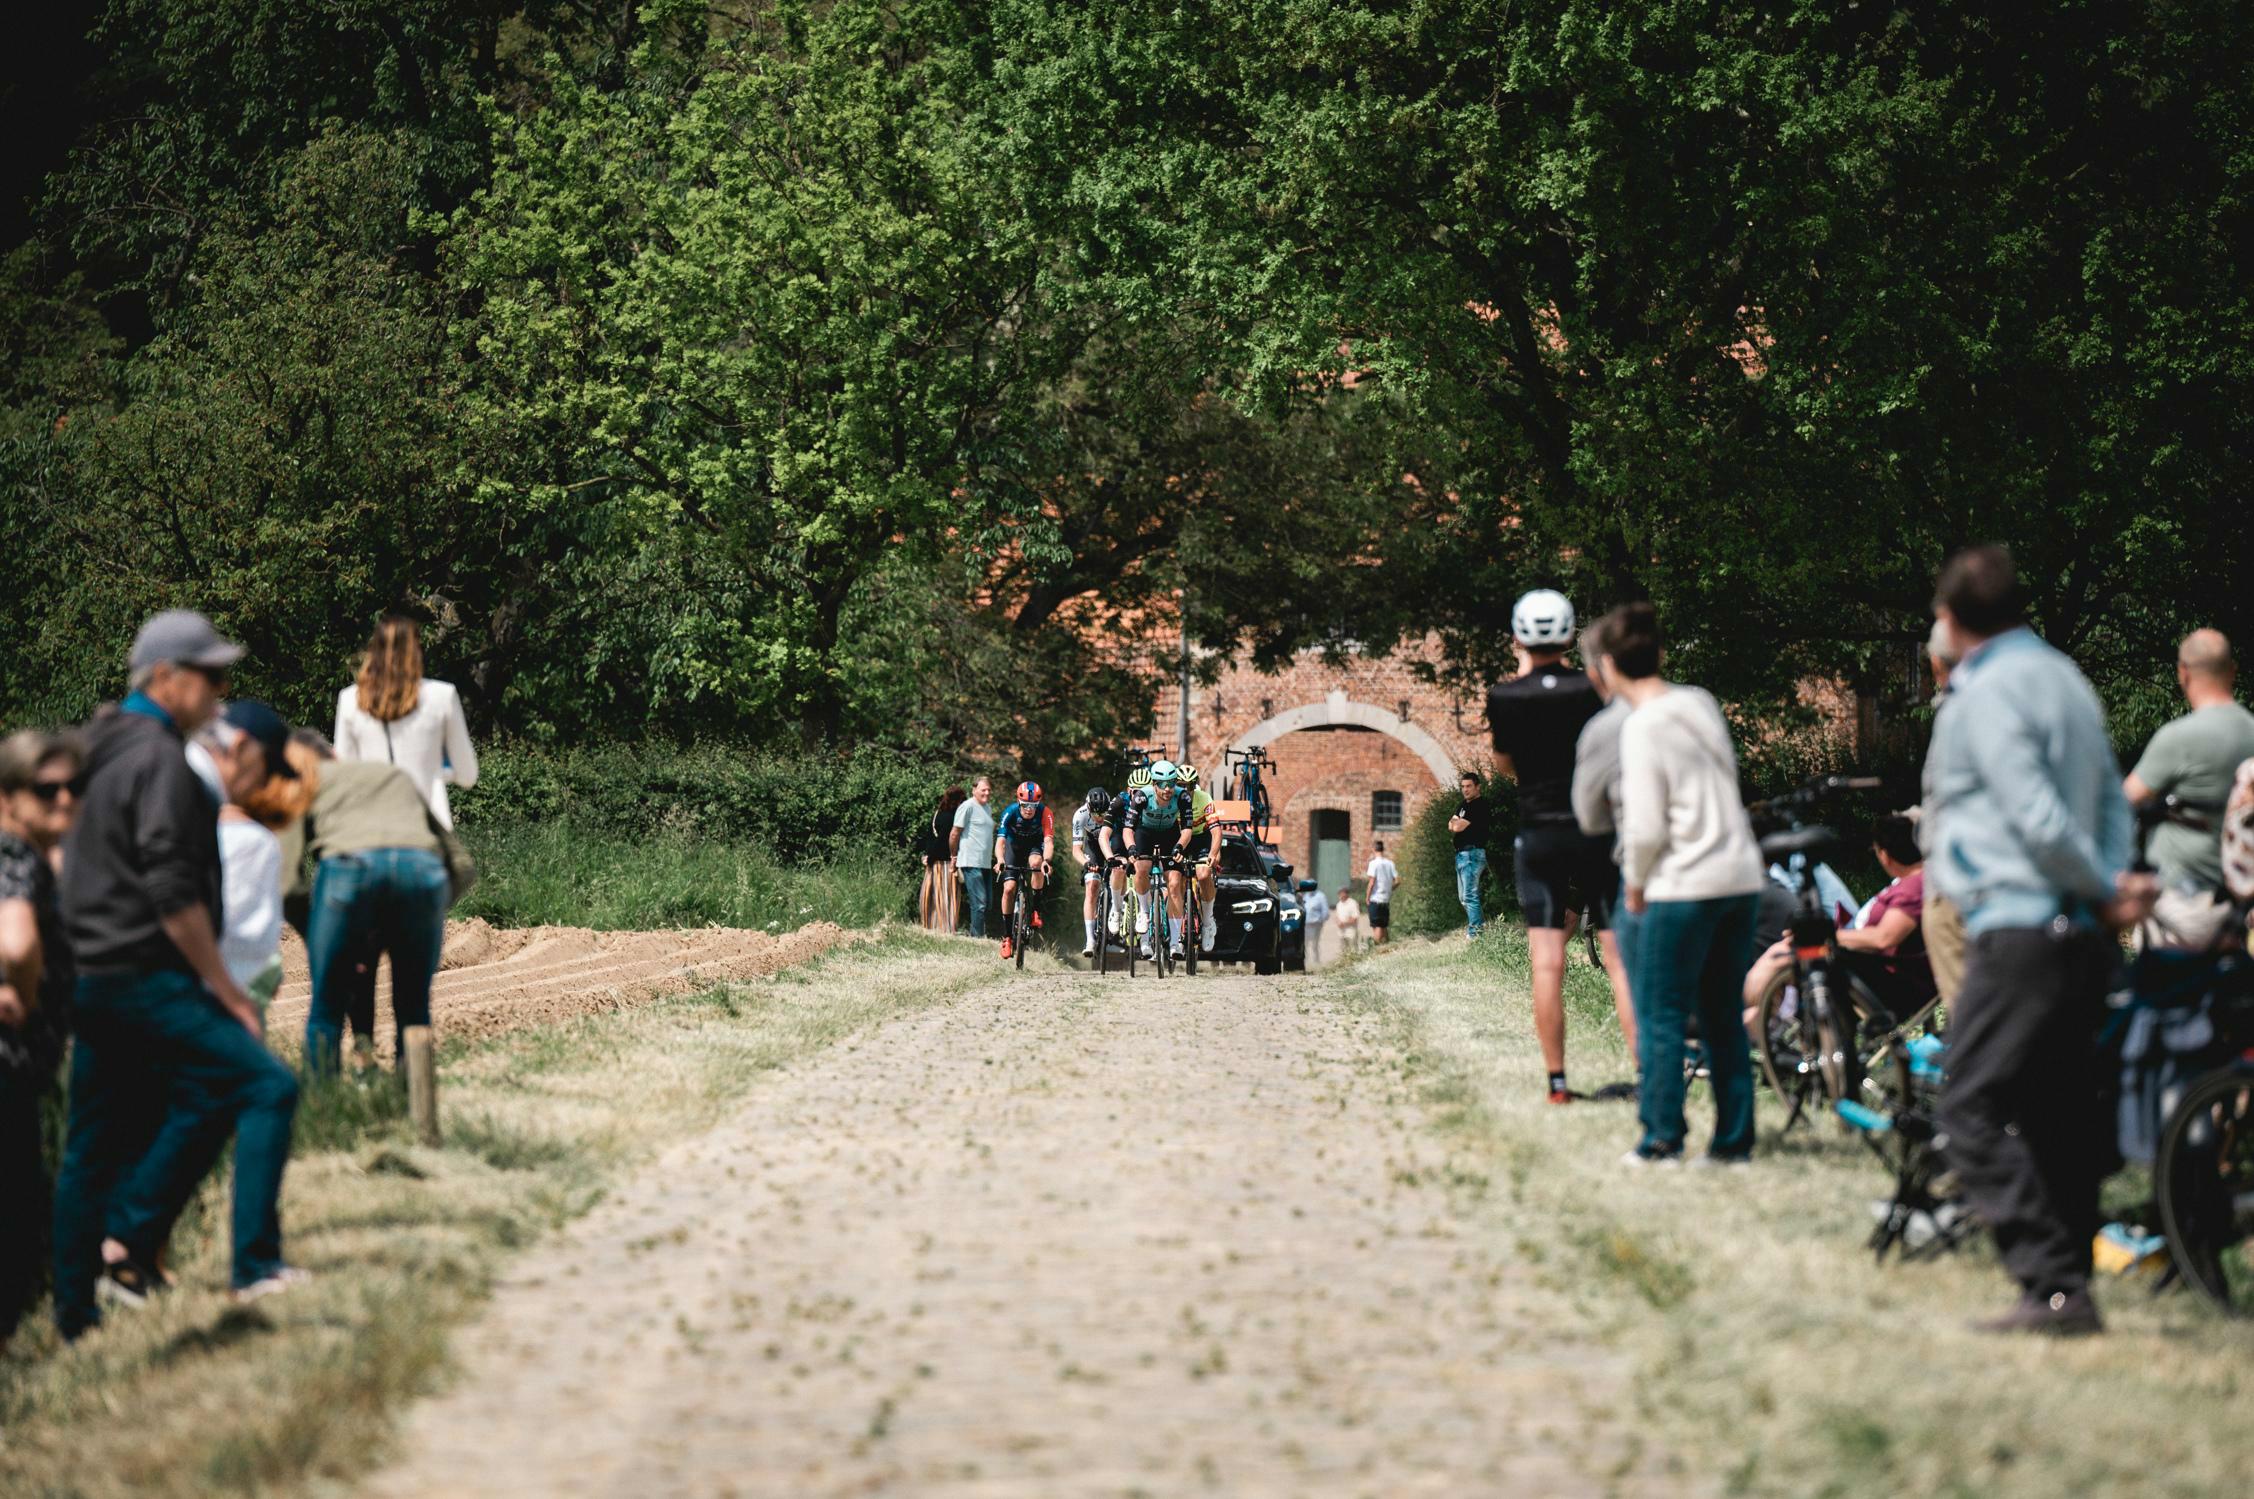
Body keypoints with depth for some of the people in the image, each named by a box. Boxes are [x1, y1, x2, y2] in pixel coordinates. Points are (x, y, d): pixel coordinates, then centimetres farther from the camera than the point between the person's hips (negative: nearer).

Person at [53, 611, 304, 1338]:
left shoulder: (105, 752, 18)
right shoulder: (161, 760, -13)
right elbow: (173, 895, -20)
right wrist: (224, 986, -13)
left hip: (93, 979, 10)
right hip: (146, 978, -10)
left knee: (94, 1149, 13)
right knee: (266, 1086, -12)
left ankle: (75, 1319, 15)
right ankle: (254, 1264, -18)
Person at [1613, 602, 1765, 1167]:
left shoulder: (1642, 727, -13)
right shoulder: (1702, 704, 8)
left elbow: (1645, 828, -16)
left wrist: (1635, 883, 0)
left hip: (1684, 884, -7)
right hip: (1743, 876, 7)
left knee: (1660, 1015, 3)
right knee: (1723, 1014, 13)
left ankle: (1662, 1137, 4)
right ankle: (1734, 1138, 14)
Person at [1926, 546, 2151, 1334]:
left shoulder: (1985, 695, -13)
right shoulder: (2064, 678, 16)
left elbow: (2040, 820, -19)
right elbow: (2114, 800, 13)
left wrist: (2106, 888, -6)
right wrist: (2115, 885, -2)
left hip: (2020, 933, -9)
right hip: (2079, 935, 9)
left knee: (1973, 1112, -7)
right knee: (2061, 1119, 13)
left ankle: (2053, 1287, -15)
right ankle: (2070, 1283, 16)